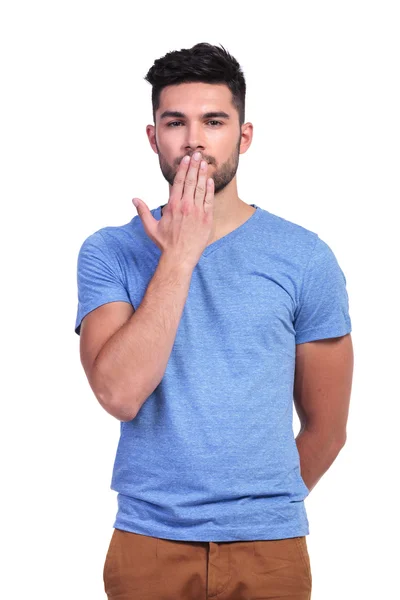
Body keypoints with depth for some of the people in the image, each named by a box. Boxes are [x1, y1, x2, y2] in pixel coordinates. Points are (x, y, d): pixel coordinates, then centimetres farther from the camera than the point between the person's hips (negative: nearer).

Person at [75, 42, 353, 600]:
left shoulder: (305, 257, -2)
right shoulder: (108, 253, -2)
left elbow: (325, 430, 5)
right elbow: (119, 393, -18)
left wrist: (265, 507, 10)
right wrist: (179, 256, -17)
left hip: (269, 547, 0)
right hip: (147, 542, 0)